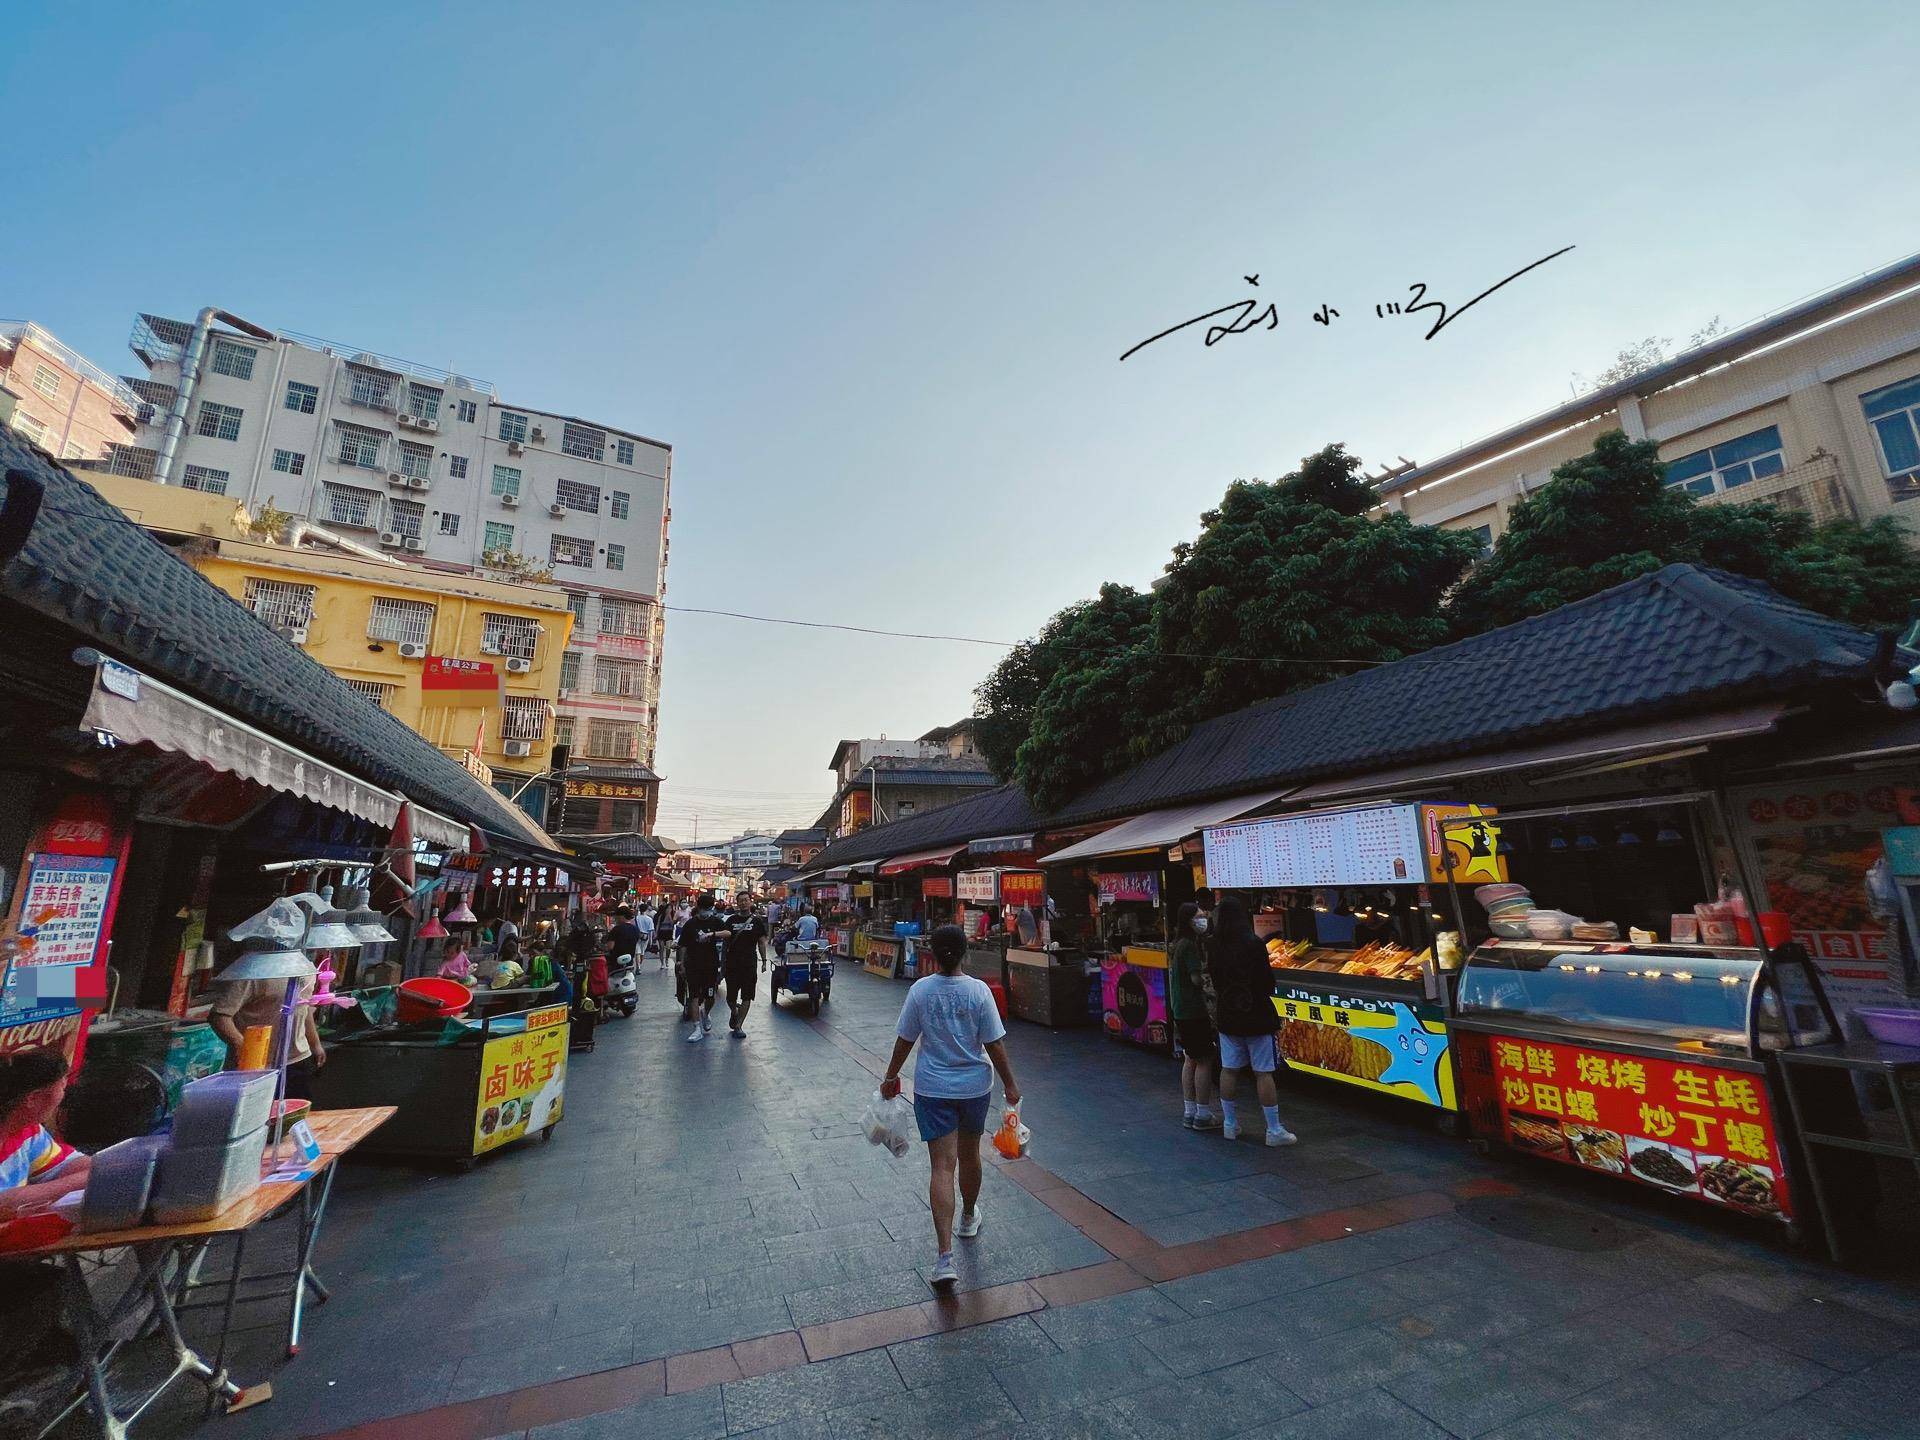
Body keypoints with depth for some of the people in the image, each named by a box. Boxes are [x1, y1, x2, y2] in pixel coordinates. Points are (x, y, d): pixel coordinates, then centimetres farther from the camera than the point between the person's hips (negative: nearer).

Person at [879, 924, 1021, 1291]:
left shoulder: (920, 990, -11)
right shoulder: (978, 990, -14)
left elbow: (904, 1040, -3)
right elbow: (994, 1044, -10)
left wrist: (891, 1076, 12)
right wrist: (1010, 1084, 2)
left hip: (932, 1089, -1)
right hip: (975, 1085, 1)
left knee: (943, 1165, 2)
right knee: (969, 1155, 23)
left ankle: (945, 1256, -5)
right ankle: (969, 1218, 46)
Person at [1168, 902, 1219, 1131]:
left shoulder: (1178, 944, 12)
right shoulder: (1189, 945, -17)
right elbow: (1197, 978, -20)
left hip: (1180, 1010, 10)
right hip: (1194, 1010, -10)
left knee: (1191, 1059, 16)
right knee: (1205, 1060, -1)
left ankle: (1190, 1112, 22)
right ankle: (1203, 1115, 5)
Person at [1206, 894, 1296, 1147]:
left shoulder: (1214, 946, -3)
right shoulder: (1253, 943, -17)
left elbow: (1214, 979, 4)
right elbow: (1268, 983, -13)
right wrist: (1263, 994, 8)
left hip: (1227, 1017, 4)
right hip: (1255, 1016, -4)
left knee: (1228, 1070, 11)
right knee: (1263, 1073, 3)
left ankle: (1230, 1124, 20)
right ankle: (1274, 1130, 10)